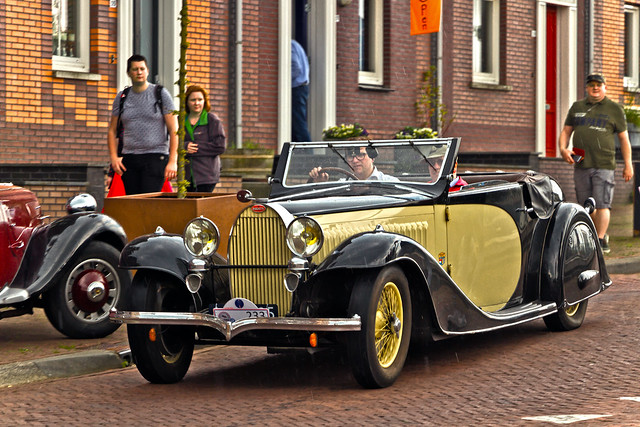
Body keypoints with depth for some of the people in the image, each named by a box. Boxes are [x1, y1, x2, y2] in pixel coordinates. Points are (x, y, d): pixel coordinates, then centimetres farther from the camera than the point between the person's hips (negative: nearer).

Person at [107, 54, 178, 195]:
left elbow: (174, 130, -1)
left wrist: (173, 161, -10)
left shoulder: (161, 94, 3)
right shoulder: (122, 97, 12)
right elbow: (112, 131, 16)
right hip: (129, 159, 4)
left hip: (155, 157, -4)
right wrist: (114, 157, 0)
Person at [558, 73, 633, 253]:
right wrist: (563, 149, -4)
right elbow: (566, 131, 17)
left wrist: (628, 164, 2)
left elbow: (624, 137, 7)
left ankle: (599, 241, -10)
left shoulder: (614, 109, 6)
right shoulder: (577, 107, 15)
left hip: (604, 165, -4)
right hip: (581, 165, 4)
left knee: (602, 204, -11)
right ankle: (602, 235, 22)